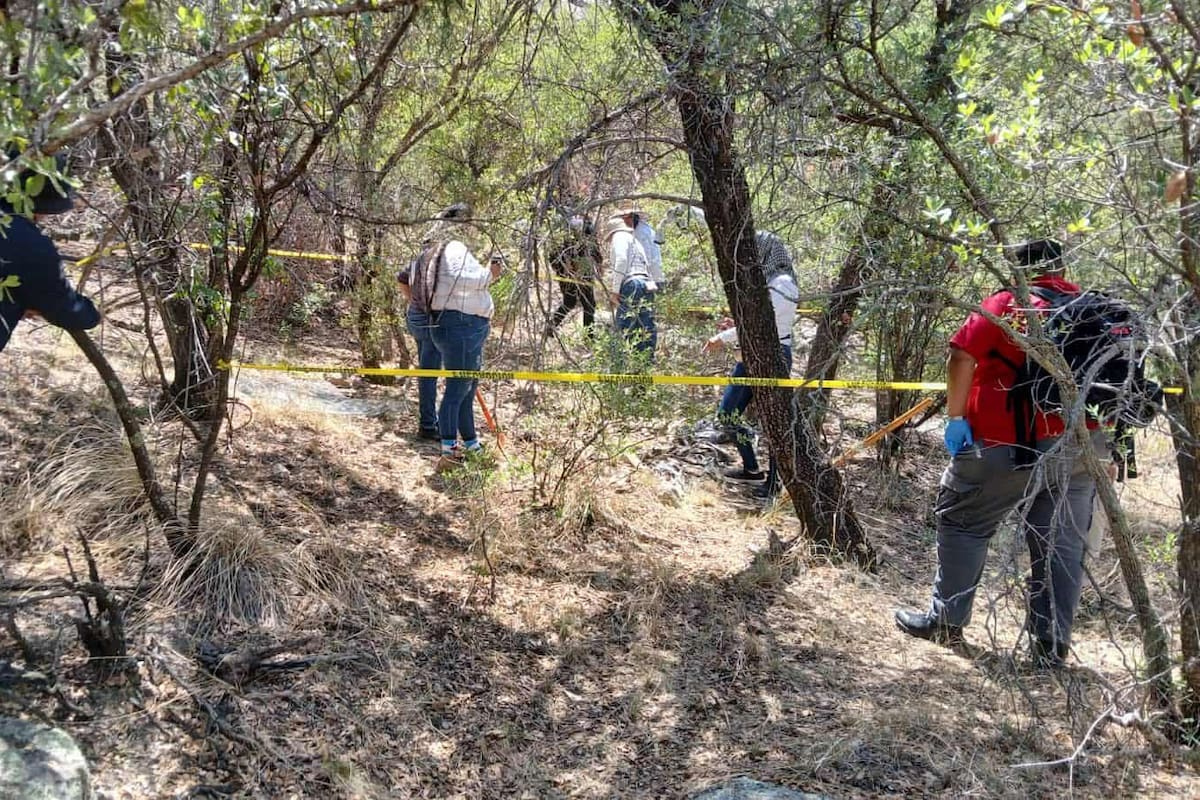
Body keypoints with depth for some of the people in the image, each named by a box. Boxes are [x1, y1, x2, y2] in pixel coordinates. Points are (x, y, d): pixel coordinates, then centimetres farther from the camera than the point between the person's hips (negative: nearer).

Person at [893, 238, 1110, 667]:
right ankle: (1052, 643, 15)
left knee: (962, 520, 10)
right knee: (1062, 544, 10)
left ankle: (945, 620, 16)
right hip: (1081, 449, 5)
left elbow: (962, 356, -14)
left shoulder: (1007, 303, -3)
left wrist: (956, 416, -7)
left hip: (1012, 443, -5)